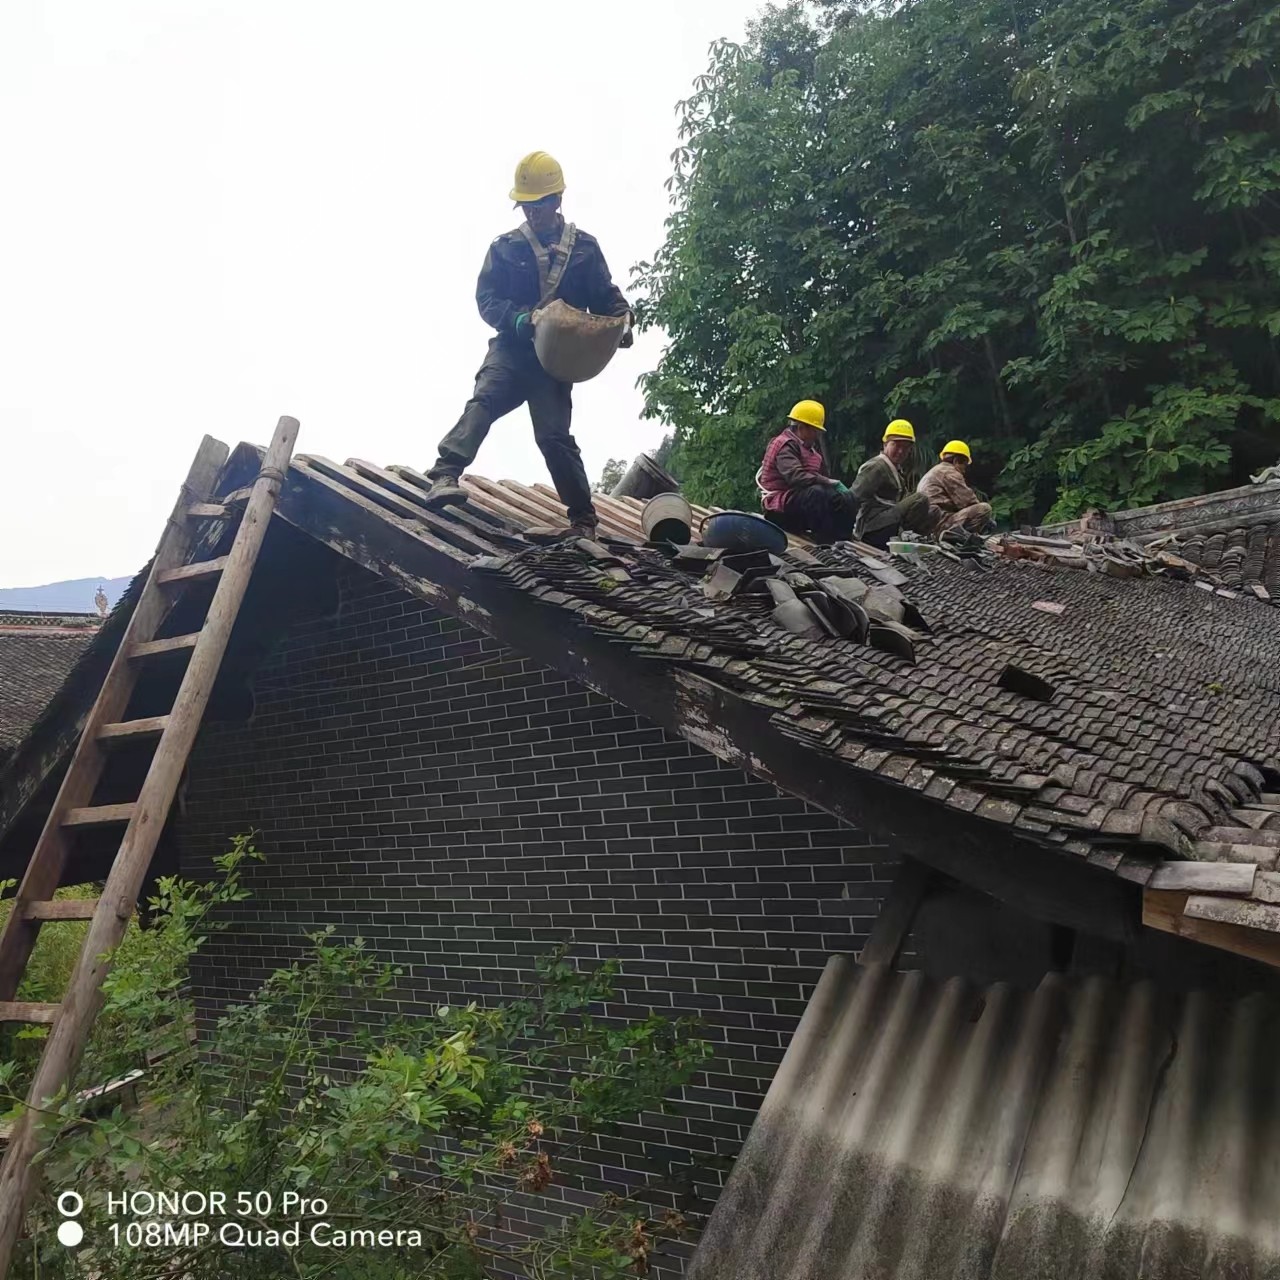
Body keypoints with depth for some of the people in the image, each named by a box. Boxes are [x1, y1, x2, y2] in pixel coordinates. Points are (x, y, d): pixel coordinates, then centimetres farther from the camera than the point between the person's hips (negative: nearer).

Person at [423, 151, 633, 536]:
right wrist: (518, 318, -18)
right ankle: (445, 475, -38)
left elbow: (606, 296, 11)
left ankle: (583, 517, 2)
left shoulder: (584, 247, 10)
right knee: (483, 403, -25)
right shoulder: (505, 247, 9)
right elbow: (486, 298, 2)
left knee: (554, 435, -7)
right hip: (511, 348, 1)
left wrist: (622, 320, -10)